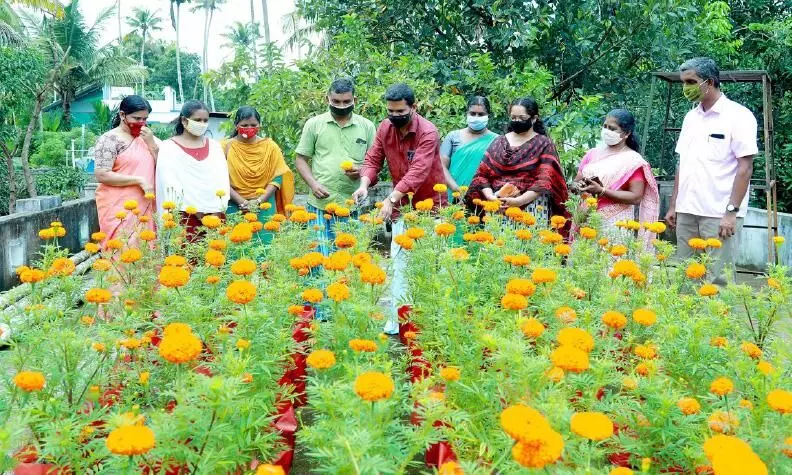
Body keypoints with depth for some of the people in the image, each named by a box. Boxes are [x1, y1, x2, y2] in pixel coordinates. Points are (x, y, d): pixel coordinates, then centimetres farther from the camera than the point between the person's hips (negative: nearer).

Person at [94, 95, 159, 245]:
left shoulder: (147, 137, 14)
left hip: (144, 207, 6)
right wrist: (139, 180, -16)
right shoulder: (110, 139, -5)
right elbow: (102, 175, -13)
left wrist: (151, 143, -3)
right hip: (119, 208, -6)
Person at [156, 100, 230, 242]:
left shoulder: (215, 147, 15)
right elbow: (171, 184, -6)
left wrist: (218, 211, -6)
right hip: (184, 218, -3)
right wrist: (195, 211, -12)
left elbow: (223, 180, 7)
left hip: (214, 217, 3)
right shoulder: (169, 148, 3)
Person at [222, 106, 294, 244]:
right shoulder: (227, 147, 0)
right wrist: (242, 202, -14)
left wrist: (259, 201, -11)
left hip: (264, 208, 1)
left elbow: (278, 177, 0)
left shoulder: (270, 146, 4)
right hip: (235, 208, -1)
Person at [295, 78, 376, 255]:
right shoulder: (314, 124, 6)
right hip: (321, 204, -1)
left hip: (354, 205, 1)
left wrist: (362, 171, -10)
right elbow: (301, 159, 8)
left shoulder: (367, 126, 8)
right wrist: (313, 184, -9)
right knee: (321, 255, -1)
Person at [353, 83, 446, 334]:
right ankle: (396, 320, 5)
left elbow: (418, 171, -31)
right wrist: (364, 185, -24)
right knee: (399, 262, 2)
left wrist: (391, 199, -41)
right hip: (401, 205, 5)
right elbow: (373, 159, -3)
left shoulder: (428, 132, -20)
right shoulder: (384, 128, -2)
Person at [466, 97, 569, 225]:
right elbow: (482, 174, 8)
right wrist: (490, 197, -10)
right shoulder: (498, 142, 13)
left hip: (531, 208, -3)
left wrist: (518, 201, -20)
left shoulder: (544, 144, 2)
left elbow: (544, 181, -9)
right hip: (497, 206, 3)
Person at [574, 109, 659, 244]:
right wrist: (580, 186, -7)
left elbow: (636, 197, -9)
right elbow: (575, 182, 17)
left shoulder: (633, 160, -3)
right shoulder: (592, 154, 12)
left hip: (614, 224, -4)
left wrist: (602, 191, -16)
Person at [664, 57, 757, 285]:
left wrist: (731, 211, -15)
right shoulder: (691, 117, 14)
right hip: (686, 212, 6)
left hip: (719, 214, -6)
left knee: (718, 279, -4)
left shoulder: (738, 115, -6)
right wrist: (673, 205, 13)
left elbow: (745, 167, -10)